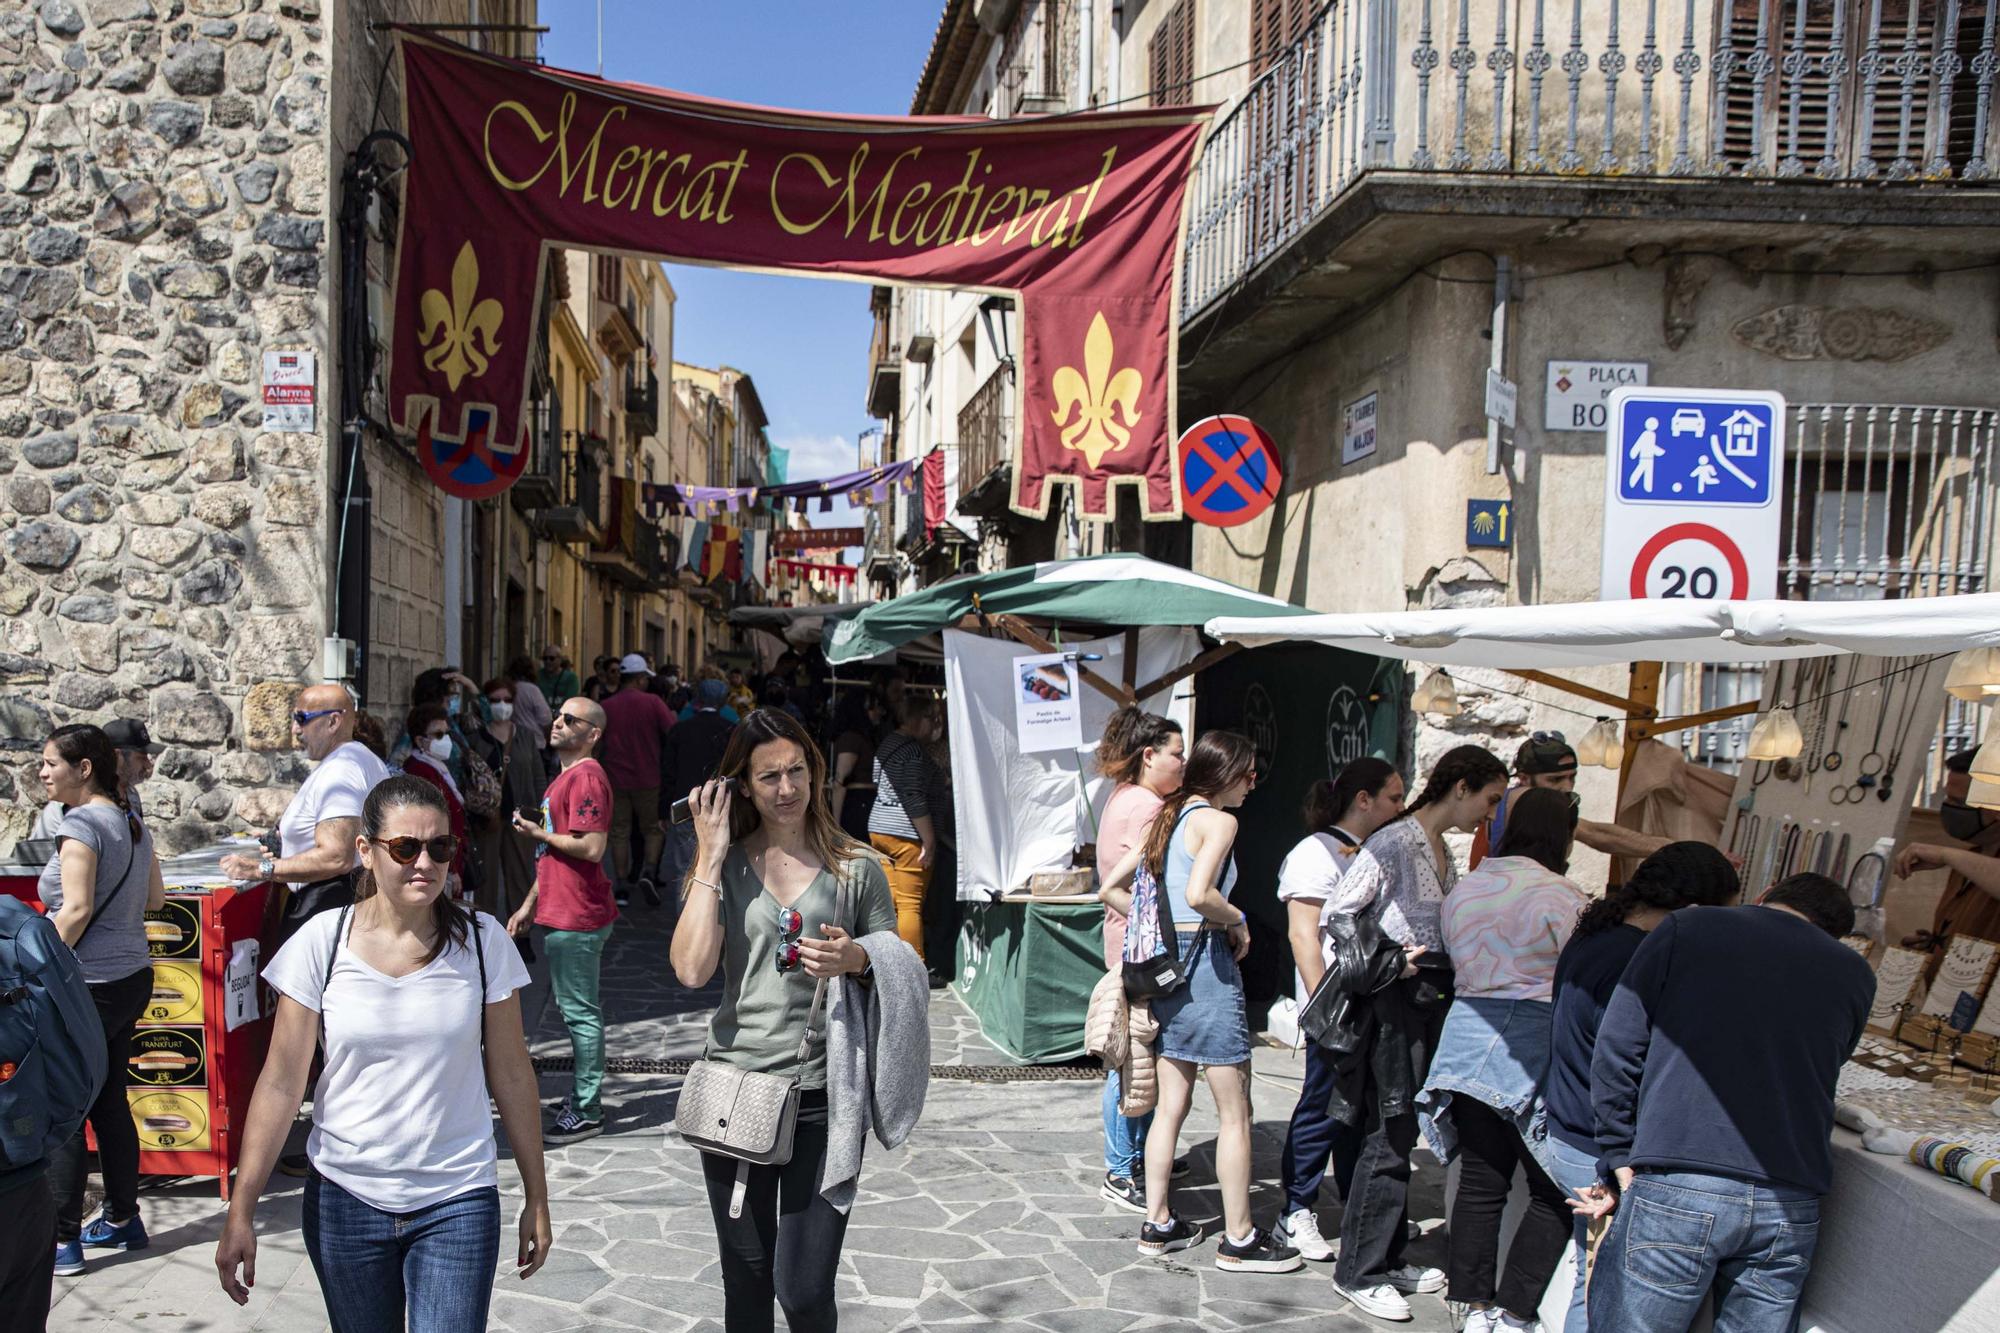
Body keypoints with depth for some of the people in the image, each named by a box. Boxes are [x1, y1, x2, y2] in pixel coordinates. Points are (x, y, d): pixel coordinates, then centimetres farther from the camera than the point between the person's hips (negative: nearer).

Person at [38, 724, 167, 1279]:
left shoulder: (80, 825, -15)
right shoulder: (133, 823, 9)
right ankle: (122, 1220, 25)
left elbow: (77, 910, -21)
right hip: (132, 977, 9)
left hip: (89, 984, -9)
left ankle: (62, 1241, 8)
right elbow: (155, 900, 14)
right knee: (109, 1102, 17)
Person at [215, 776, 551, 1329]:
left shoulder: (481, 941, -6)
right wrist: (240, 1211, -5)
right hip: (345, 1200, 1)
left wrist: (536, 1196, 4)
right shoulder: (322, 942, -7)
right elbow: (281, 1082, -4)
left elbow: (511, 1075, 0)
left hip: (457, 1204, -1)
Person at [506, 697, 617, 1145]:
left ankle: (586, 1112, 3)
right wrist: (530, 905, 21)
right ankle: (581, 1098, 28)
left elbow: (591, 847, -24)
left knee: (579, 1011, -4)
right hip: (561, 914, 11)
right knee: (572, 1007, 17)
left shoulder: (586, 777, -15)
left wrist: (538, 832, -11)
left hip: (577, 918, -11)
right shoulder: (565, 777, 18)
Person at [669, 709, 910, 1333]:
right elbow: (691, 969, -11)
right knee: (746, 1281, 14)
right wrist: (711, 857, -9)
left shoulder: (857, 867, 2)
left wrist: (857, 960, -14)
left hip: (823, 1094, -1)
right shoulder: (725, 866, 3)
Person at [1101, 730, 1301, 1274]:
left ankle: (1157, 1225, 21)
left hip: (1164, 962, 8)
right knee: (1235, 1112, 2)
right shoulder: (1217, 820, -11)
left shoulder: (1168, 818, 13)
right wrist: (1237, 921, -11)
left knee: (1171, 1106, 15)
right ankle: (1238, 1240, 9)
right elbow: (1199, 894, -28)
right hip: (1206, 963, -8)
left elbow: (1110, 888, 14)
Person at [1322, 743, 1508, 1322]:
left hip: (1434, 1000, 9)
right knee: (1391, 1135, -4)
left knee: (1402, 1134, 16)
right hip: (1397, 999, -9)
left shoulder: (1444, 851, 13)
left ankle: (1388, 1257, 27)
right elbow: (1333, 915, -15)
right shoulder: (1393, 843, -14)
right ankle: (1358, 1272, 7)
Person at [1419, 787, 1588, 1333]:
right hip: (1537, 1050, -6)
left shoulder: (1463, 889, 9)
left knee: (1480, 1183, 12)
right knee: (1554, 1192, 6)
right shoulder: (1561, 896, -12)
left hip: (1467, 1040, 7)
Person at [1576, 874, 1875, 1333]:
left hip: (1678, 1190, -3)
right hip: (1791, 1206, 4)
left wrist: (1620, 1159, 7)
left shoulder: (1687, 927, 6)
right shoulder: (1855, 974, 15)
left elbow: (1616, 1049, 2)